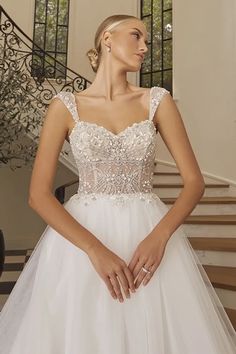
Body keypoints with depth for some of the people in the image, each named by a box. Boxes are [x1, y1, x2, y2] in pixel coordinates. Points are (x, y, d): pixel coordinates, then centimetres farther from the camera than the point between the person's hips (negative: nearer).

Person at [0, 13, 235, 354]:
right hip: (80, 237, 0)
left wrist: (159, 237, -17)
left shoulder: (157, 100, 3)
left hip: (150, 234, 1)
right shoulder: (66, 105, 0)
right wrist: (94, 249, -18)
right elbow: (38, 193, -6)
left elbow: (194, 181, -1)